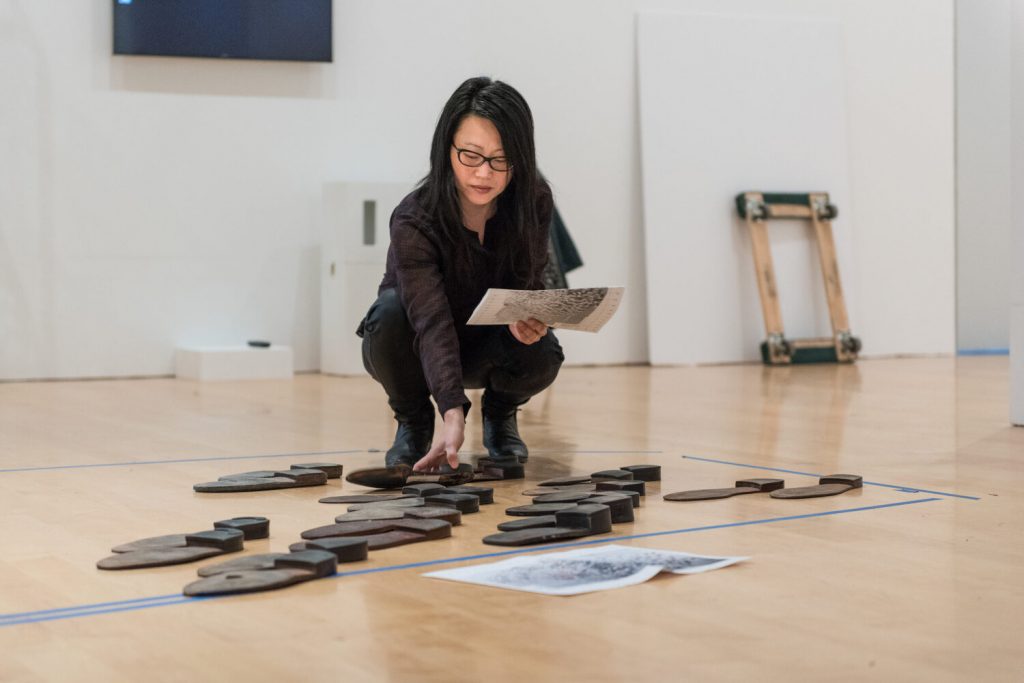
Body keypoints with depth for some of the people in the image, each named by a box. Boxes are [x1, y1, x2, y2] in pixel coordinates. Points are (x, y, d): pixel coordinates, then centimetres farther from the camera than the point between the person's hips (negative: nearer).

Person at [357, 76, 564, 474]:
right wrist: (454, 416, -57)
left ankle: (500, 413, 5)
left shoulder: (533, 203, -21)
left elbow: (528, 284, -9)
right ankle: (413, 421, -7)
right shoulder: (414, 221, -33)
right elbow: (432, 323, -44)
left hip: (487, 343, 2)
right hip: (419, 349, -2)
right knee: (392, 310, -36)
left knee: (542, 356, -31)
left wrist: (527, 317, -35)